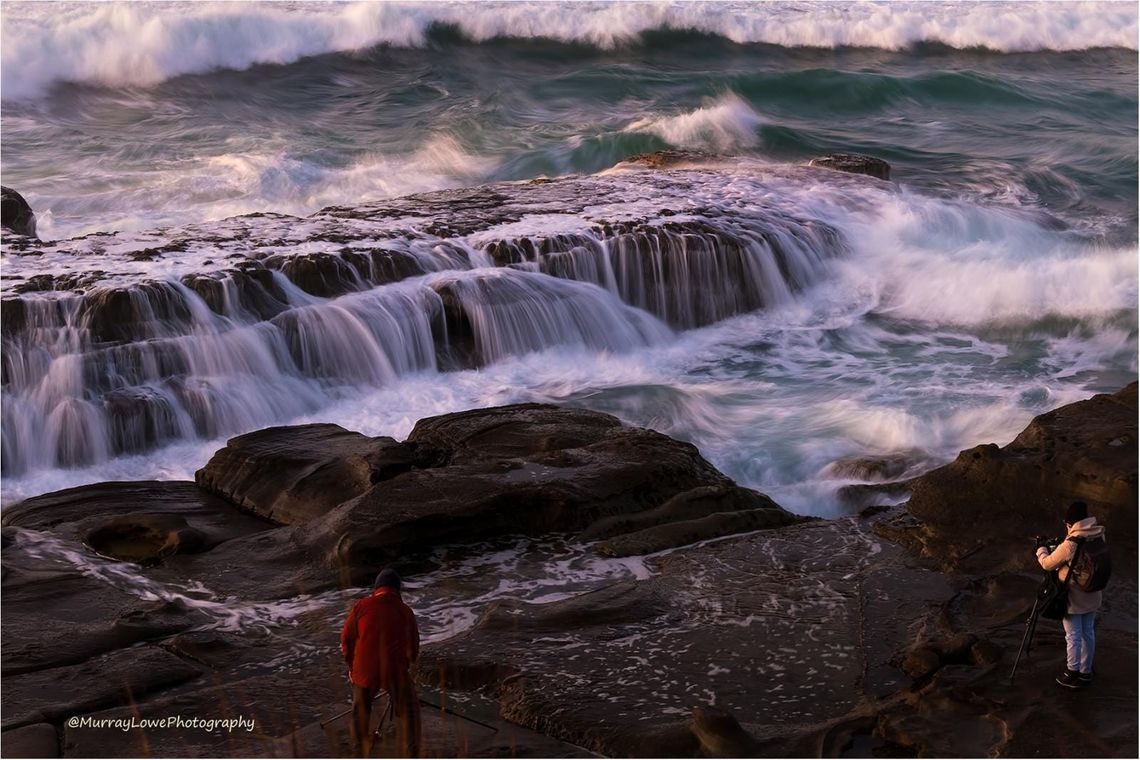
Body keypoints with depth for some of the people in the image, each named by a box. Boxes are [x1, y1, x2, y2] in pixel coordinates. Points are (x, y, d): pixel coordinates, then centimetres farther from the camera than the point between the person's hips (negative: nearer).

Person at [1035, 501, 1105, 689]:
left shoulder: (1070, 544, -25)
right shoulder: (1099, 536, -5)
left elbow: (1048, 564, -13)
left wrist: (1041, 551, 7)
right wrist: (1057, 547, 9)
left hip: (1074, 599, -6)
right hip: (1092, 596, 6)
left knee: (1073, 637, 5)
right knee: (1088, 633, 18)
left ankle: (1072, 675, 15)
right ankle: (1086, 672, 31)